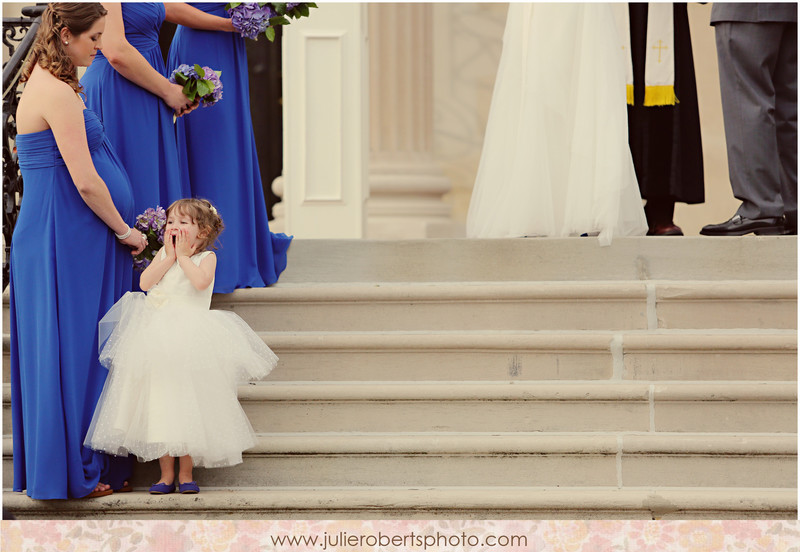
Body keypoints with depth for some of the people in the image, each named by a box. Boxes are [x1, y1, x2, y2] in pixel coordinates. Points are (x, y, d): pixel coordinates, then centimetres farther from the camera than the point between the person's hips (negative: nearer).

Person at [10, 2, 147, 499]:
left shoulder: (45, 83, 13)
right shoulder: (58, 93, -19)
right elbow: (86, 182, -21)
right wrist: (125, 232, -9)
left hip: (59, 234, 10)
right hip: (66, 239, -10)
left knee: (74, 346, 12)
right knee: (74, 347, -3)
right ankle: (73, 472, 4)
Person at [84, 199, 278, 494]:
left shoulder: (206, 257, 1)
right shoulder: (163, 254, 11)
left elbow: (200, 282, -20)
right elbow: (145, 282, -4)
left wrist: (184, 255, -9)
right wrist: (169, 256, -5)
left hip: (190, 341, -3)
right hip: (158, 340, 3)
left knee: (188, 405, -1)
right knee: (159, 404, 3)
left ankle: (186, 473, 9)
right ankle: (166, 474, 10)